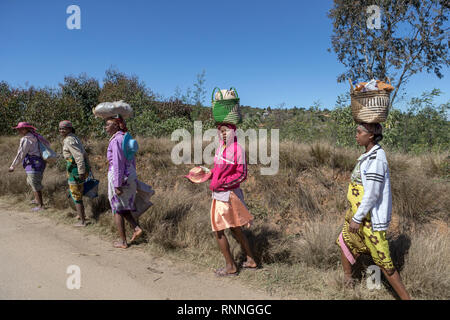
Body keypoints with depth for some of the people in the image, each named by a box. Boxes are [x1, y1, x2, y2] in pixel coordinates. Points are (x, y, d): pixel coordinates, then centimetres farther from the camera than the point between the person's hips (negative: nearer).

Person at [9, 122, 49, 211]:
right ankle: (37, 199, 39)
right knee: (30, 182, 26)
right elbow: (47, 144, 22)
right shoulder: (35, 137, 11)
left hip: (34, 165, -10)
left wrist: (13, 166, -5)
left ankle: (41, 205, 2)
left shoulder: (26, 140, -16)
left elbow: (20, 155, -15)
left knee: (35, 185, -3)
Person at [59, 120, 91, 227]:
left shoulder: (69, 140, -16)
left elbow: (79, 156, -24)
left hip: (75, 170, -10)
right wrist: (87, 168, 24)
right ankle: (82, 214, 37)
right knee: (73, 192, 26)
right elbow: (84, 154, 19)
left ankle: (82, 221, 9)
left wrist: (81, 172, -24)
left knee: (76, 196, 2)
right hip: (82, 169, 10)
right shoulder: (75, 138, 14)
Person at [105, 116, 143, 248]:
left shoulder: (116, 140, -16)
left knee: (117, 210, 7)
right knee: (123, 207, 22)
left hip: (118, 177, -8)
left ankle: (123, 241, 15)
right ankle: (136, 228, 10)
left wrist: (117, 185, -19)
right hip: (131, 177, 8)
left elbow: (118, 164, -20)